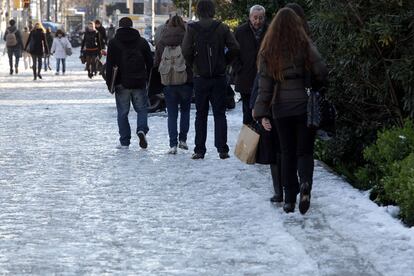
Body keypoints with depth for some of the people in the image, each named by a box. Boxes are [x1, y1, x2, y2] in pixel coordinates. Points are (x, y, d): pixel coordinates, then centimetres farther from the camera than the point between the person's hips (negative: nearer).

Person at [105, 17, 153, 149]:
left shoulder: (113, 43, -1)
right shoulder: (142, 42, 6)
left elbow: (110, 65, -5)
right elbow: (150, 63, 7)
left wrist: (109, 83, 0)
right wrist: (147, 79, 15)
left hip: (122, 84, -1)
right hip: (139, 83, 1)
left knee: (123, 112, 6)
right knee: (142, 109, 11)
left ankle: (124, 141, 5)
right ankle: (142, 130, -15)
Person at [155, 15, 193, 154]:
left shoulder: (162, 42, 0)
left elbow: (156, 63, 3)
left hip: (169, 83, 1)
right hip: (186, 81, -1)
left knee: (172, 114, 4)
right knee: (185, 111, 17)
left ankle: (173, 144, -5)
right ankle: (182, 140, 14)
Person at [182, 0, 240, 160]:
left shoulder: (192, 29, -6)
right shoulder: (222, 28, -3)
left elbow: (186, 51, -14)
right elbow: (235, 48, -9)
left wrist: (193, 64, 4)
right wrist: (224, 62, 6)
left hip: (200, 77, 0)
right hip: (219, 77, 1)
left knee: (201, 114, 8)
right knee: (219, 113, 6)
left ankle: (199, 150, 6)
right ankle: (222, 149, 0)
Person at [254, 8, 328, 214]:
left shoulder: (268, 51, 0)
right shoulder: (305, 46, -5)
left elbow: (265, 84, -3)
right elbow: (321, 72, -12)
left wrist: (262, 113, -4)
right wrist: (315, 89, 9)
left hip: (282, 109, 1)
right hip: (305, 106, -1)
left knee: (287, 153, 12)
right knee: (304, 151, 6)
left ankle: (289, 199, 9)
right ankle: (305, 184, -22)